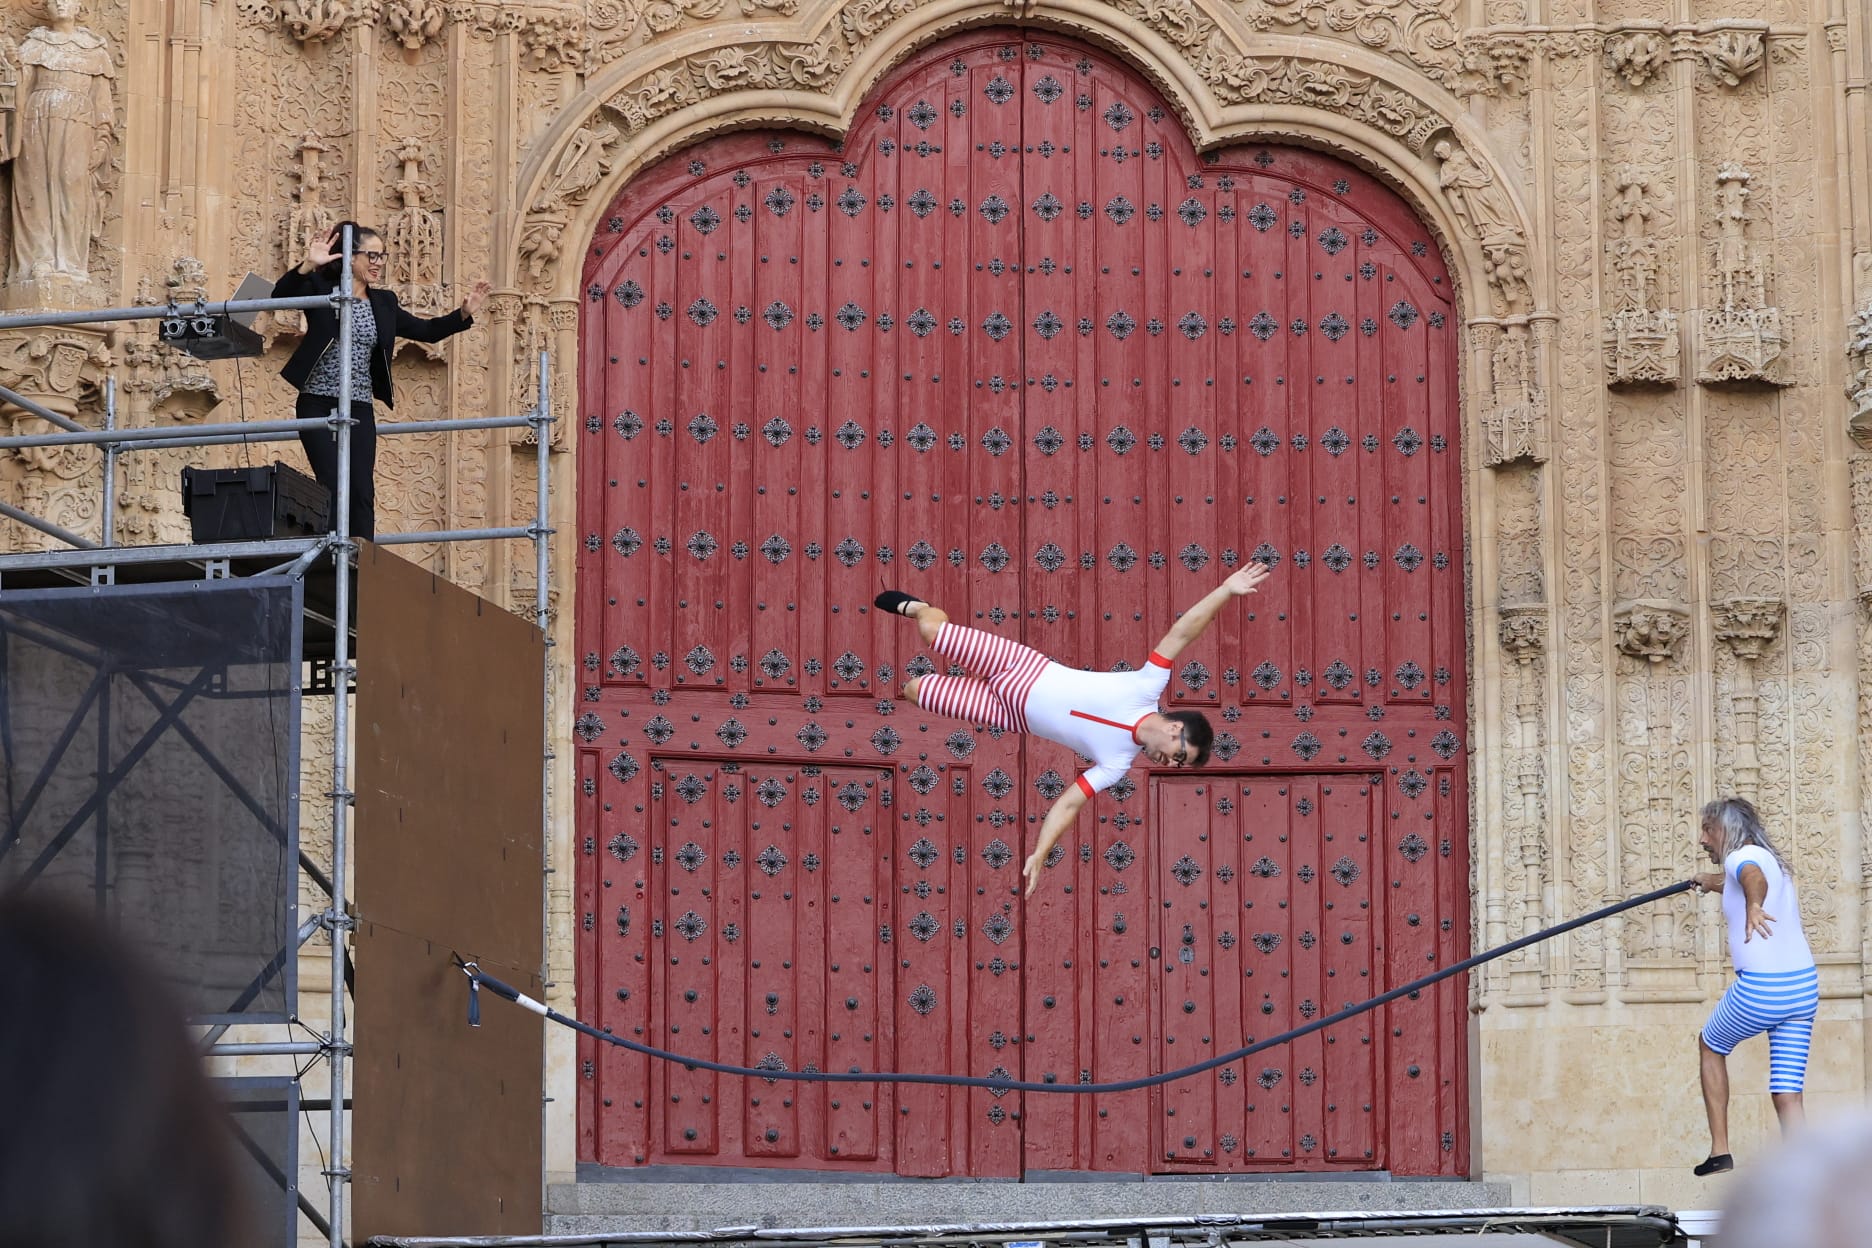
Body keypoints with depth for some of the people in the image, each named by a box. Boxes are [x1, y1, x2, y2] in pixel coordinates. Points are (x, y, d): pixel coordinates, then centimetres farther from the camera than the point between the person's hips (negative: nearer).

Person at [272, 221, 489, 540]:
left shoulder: (383, 303, 12)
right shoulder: (321, 288, -2)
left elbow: (427, 331, 15)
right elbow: (281, 295, -19)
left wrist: (463, 314, -1)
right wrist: (307, 266, -37)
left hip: (359, 410, 5)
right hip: (318, 405, -5)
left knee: (362, 494, -2)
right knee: (333, 487, -11)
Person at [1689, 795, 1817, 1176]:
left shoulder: (1741, 856, -7)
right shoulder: (1772, 860, 20)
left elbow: (1754, 878, -33)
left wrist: (1753, 906, -54)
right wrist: (1713, 883, 62)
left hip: (1759, 988, -7)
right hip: (1804, 985, 7)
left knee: (1710, 1045, 21)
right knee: (1788, 1095, 3)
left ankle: (1720, 1151, 19)